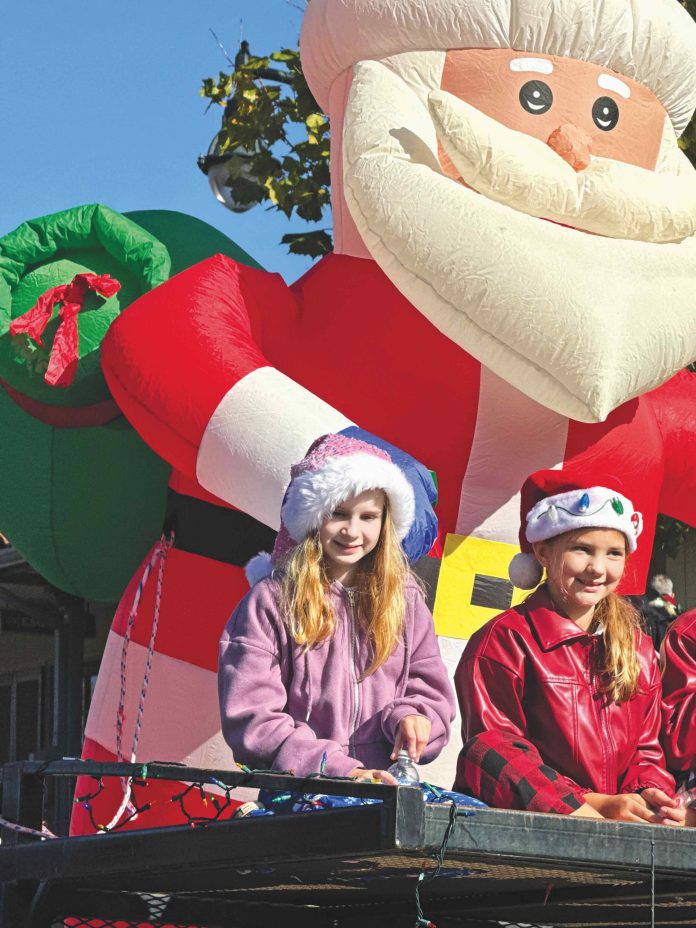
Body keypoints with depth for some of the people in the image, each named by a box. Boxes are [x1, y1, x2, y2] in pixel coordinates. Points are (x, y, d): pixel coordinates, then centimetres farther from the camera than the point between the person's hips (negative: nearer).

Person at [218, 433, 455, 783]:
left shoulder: (403, 597, 14)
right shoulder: (271, 600, 2)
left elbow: (431, 689, 20)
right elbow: (250, 717, -4)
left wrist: (410, 716, -4)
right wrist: (337, 769, -14)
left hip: (387, 793, 3)